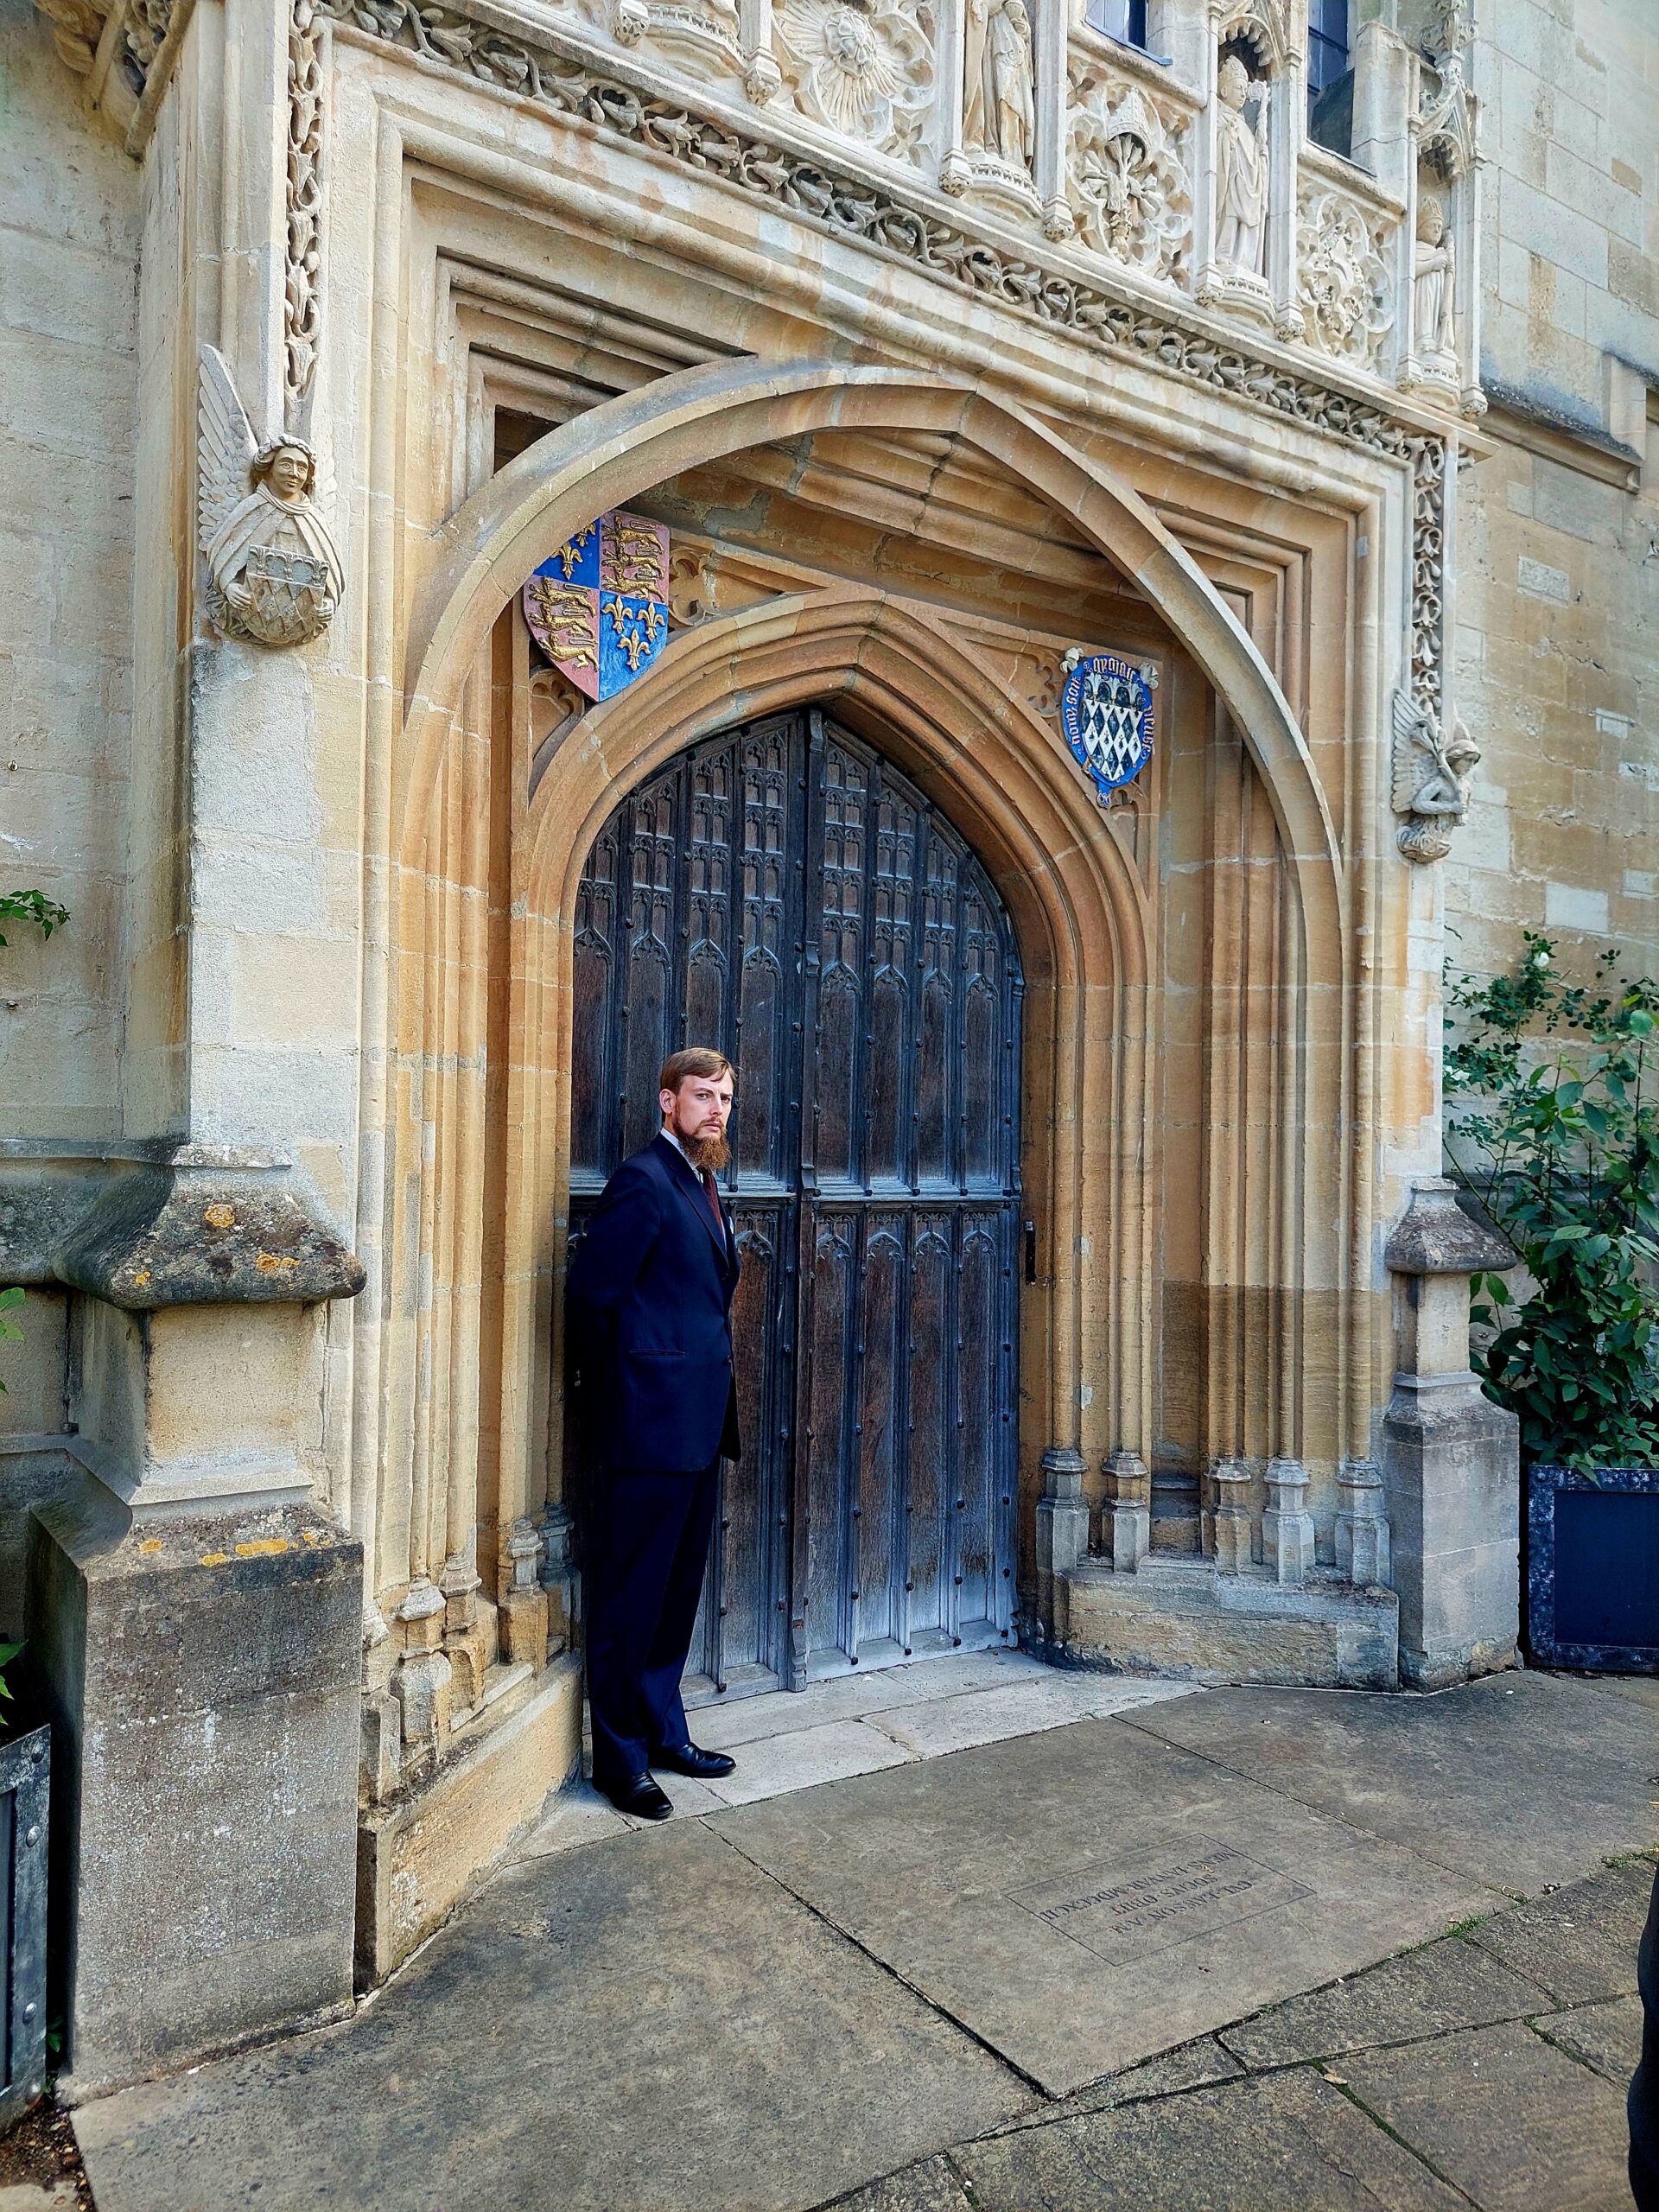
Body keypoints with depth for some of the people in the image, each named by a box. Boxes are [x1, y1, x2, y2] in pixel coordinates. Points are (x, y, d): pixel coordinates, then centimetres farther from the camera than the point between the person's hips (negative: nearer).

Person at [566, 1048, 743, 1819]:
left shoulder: (701, 1184, 15)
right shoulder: (643, 1179, -14)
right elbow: (590, 1291, -17)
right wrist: (612, 1384, -5)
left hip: (697, 1425, 9)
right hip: (650, 1423, -9)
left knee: (678, 1590, 18)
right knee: (631, 1596, 3)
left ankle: (663, 1732, 32)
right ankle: (620, 1759, 16)